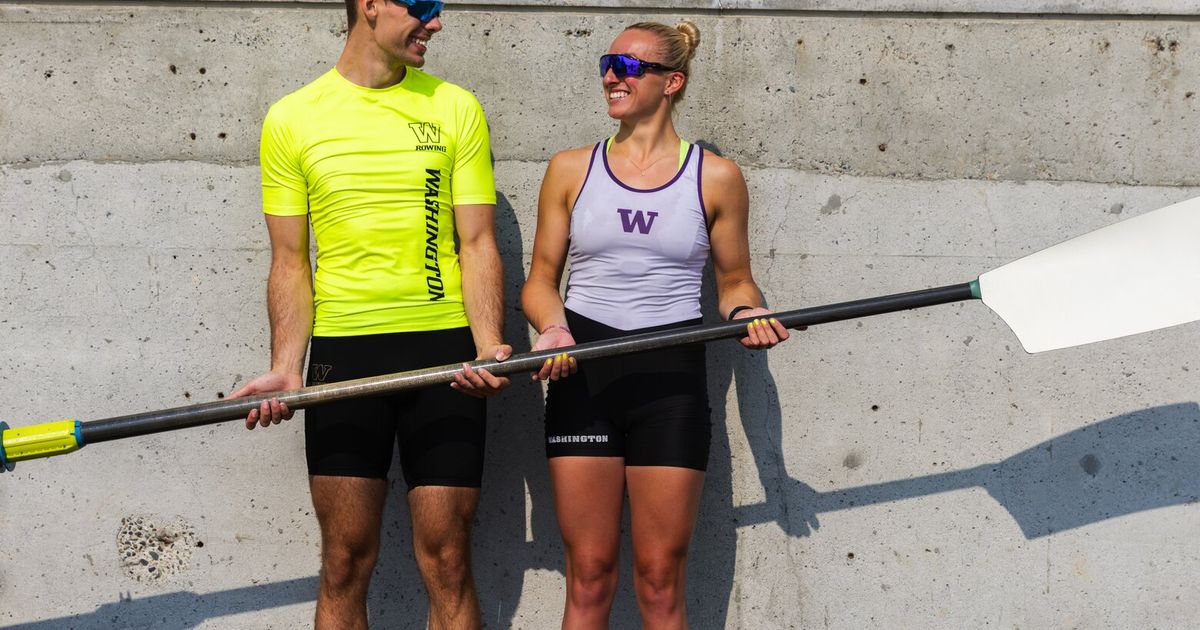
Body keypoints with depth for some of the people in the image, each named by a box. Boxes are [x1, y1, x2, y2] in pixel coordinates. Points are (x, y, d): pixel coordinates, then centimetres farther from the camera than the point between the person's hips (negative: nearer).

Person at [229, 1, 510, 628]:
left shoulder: (455, 108, 5)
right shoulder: (292, 118, 3)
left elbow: (477, 242, 2)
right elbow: (290, 259, 4)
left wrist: (489, 346, -13)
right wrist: (286, 368, -8)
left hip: (444, 348, 0)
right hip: (343, 352, 0)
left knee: (446, 561, 2)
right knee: (345, 562, 4)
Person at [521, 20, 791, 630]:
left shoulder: (716, 178, 4)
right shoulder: (571, 169, 9)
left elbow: (735, 282, 12)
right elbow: (541, 279, 11)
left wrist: (747, 312, -10)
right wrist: (554, 326, -10)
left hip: (673, 379, -1)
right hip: (582, 375, 1)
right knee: (589, 578, 1)